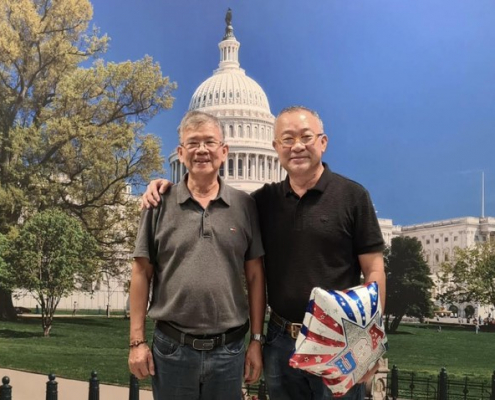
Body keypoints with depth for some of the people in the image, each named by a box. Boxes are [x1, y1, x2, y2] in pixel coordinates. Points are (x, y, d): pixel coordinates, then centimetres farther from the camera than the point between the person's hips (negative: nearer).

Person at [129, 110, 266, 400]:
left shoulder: (244, 205, 2)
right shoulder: (160, 205, 0)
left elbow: (255, 276, 4)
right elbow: (142, 273, 1)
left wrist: (257, 340, 1)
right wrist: (137, 341, -2)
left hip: (229, 349, 1)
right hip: (171, 347, 0)